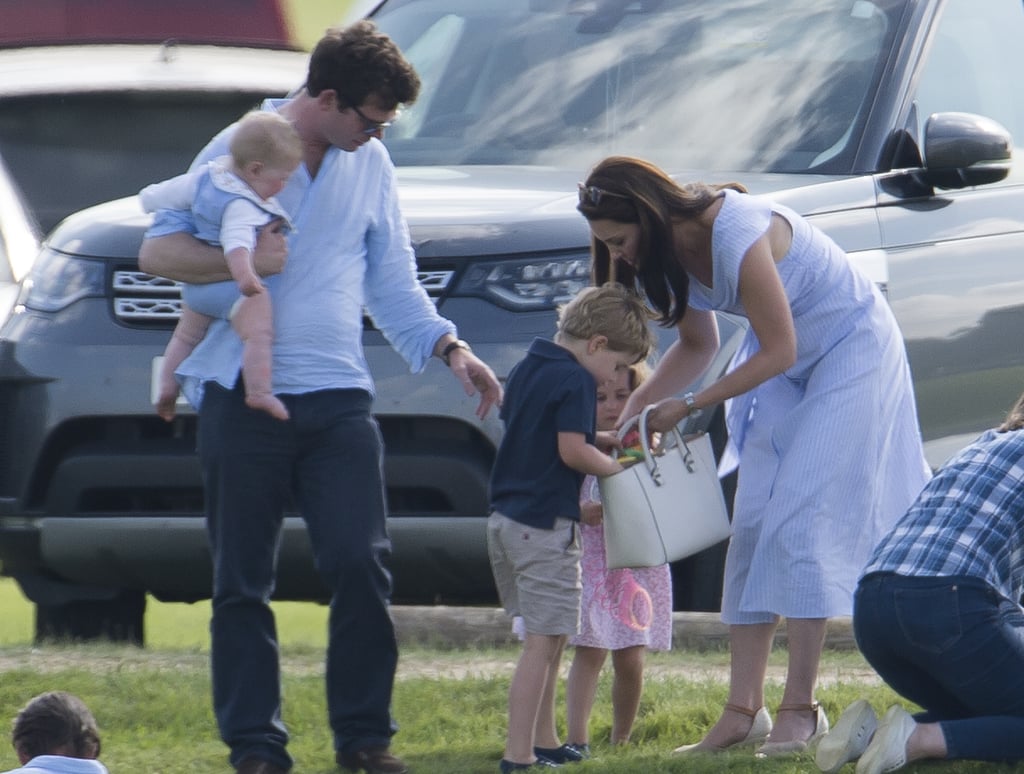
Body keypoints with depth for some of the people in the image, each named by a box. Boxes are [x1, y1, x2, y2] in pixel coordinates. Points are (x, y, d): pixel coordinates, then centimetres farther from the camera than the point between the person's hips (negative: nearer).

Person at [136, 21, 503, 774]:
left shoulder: (371, 166, 12)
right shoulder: (238, 149, -1)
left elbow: (394, 281, 17)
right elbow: (158, 250, -4)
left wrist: (449, 347, 2)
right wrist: (243, 260, -19)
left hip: (338, 399, 3)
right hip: (243, 395, -3)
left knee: (362, 565, -8)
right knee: (243, 583, 0)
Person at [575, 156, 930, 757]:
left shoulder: (738, 238, -32)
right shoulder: (672, 250, -5)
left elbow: (778, 352, -25)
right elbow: (698, 346, 10)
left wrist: (691, 406, -22)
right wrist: (636, 408, -3)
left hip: (852, 351, -8)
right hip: (789, 367, 8)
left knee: (800, 521, -16)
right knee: (753, 523, -2)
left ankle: (800, 709, -13)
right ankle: (744, 711, -3)